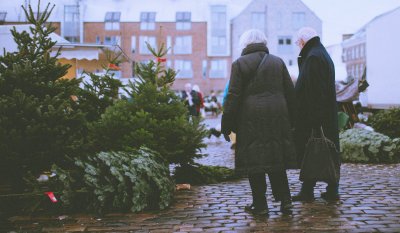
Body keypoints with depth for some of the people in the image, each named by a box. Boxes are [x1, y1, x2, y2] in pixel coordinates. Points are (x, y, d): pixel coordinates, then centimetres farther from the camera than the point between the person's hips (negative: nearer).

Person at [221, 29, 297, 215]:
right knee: (276, 160, 13)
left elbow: (233, 96, -6)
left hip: (251, 119, -4)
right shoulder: (278, 62, 11)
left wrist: (227, 125, -2)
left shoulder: (239, 64, -1)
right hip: (277, 117, 4)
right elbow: (290, 93, 10)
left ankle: (260, 205, 6)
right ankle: (285, 201, 8)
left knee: (254, 161, 3)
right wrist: (290, 120, 16)